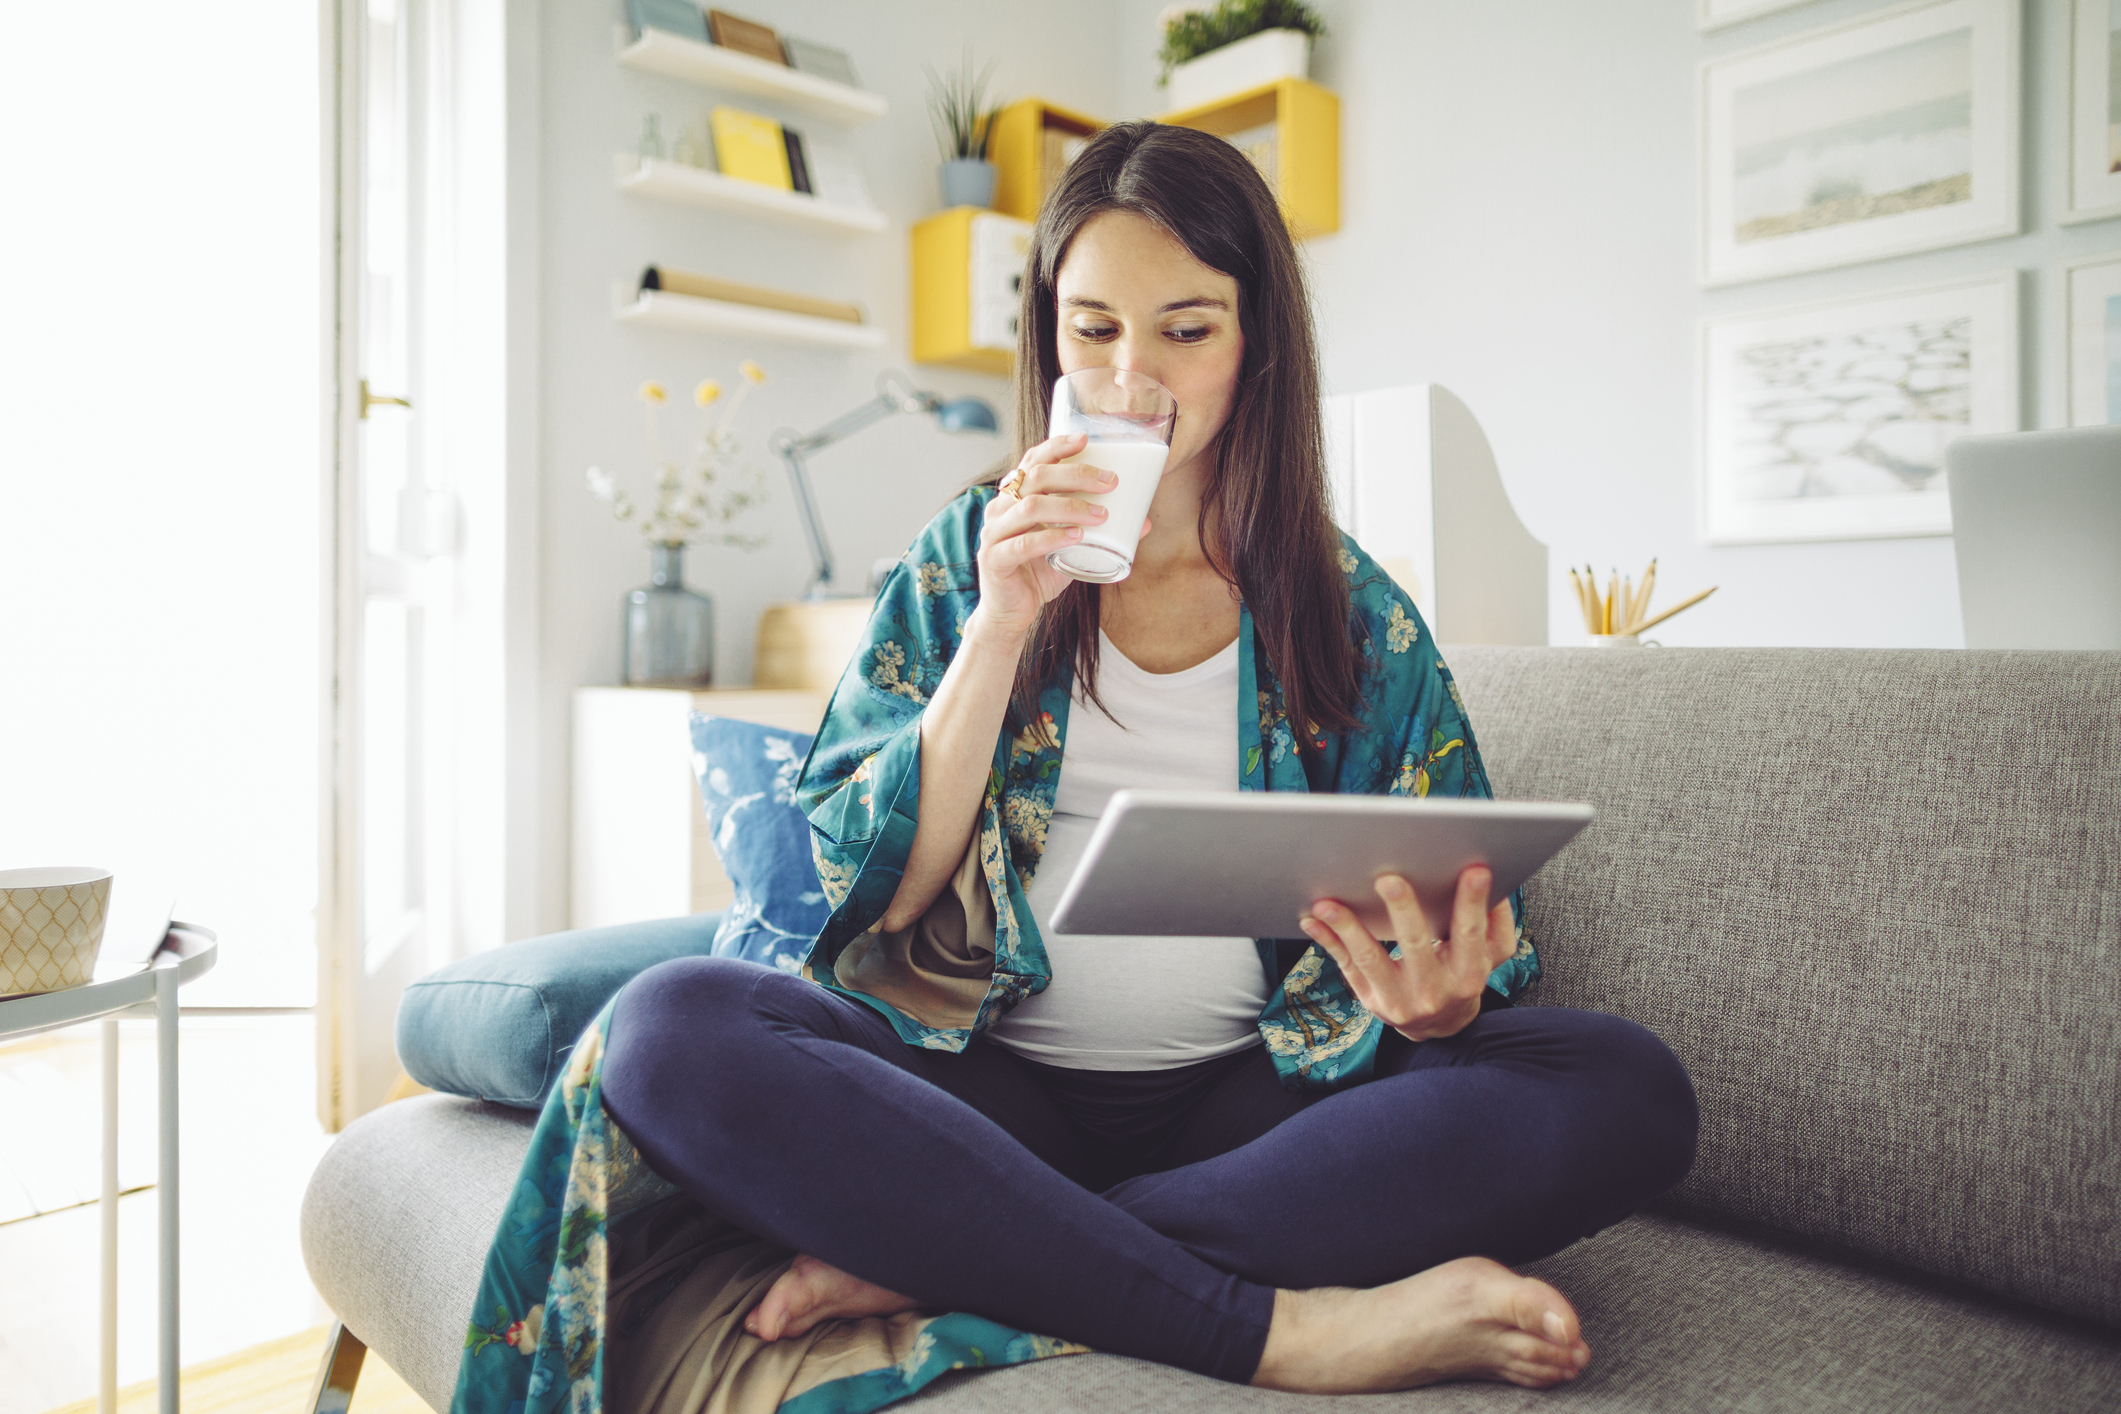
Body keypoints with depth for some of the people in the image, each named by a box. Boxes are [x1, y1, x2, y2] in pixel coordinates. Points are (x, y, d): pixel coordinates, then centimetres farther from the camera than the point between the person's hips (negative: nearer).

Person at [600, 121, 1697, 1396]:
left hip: (1252, 1099, 2)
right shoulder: (962, 565, 7)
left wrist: (1438, 1002, -17)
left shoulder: (1352, 611, 8)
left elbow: (1465, 926, 7)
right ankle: (1288, 1327, -26)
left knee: (1629, 1094, -24)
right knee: (673, 1029, -27)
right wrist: (1002, 627, -12)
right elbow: (879, 893, -2)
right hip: (988, 1086, 0)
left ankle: (935, 1256, -23)